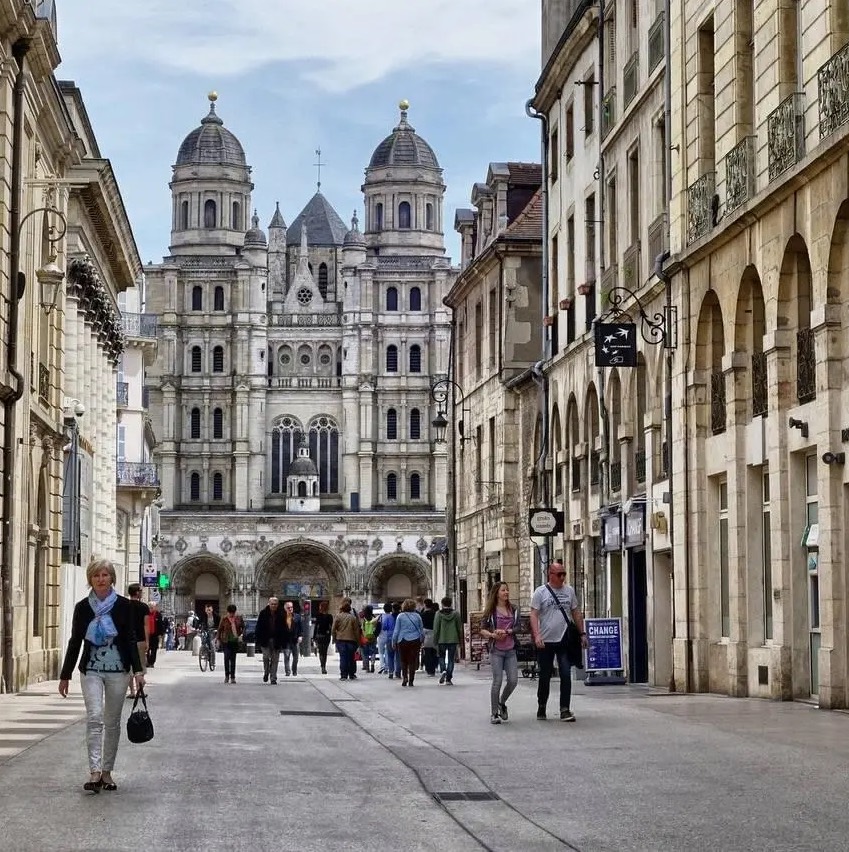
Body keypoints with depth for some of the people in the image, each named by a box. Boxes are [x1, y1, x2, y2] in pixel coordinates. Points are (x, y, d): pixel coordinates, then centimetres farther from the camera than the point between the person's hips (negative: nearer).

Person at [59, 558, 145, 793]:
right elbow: (75, 641, 6)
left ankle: (106, 772, 16)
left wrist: (137, 670, -12)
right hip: (91, 671, 0)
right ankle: (94, 771, -20)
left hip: (118, 671, 0)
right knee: (94, 717, -15)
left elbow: (131, 640, -2)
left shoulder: (123, 605, -1)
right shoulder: (83, 607, 2)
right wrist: (65, 675, 7)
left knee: (112, 722, 6)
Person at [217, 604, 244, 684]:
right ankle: (226, 676, 1)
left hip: (235, 641, 2)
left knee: (233, 659, 6)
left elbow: (243, 627, 15)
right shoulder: (224, 619, -2)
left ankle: (232, 677, 12)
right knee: (226, 657, -11)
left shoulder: (238, 618, 3)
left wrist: (240, 634, 0)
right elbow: (219, 630, 4)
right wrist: (219, 640, 3)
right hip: (226, 641, -2)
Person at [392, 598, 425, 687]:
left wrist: (394, 642, 6)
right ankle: (411, 681, 1)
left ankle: (404, 677, -5)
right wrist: (421, 641, 19)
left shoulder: (400, 616, -2)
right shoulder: (417, 616, 3)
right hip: (415, 641, 1)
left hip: (403, 641, -1)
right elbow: (421, 630, 9)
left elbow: (396, 630, -1)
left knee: (404, 661, 13)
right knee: (412, 661, 4)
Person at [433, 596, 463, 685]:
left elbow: (436, 629, -4)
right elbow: (459, 628, 4)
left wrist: (435, 641, 2)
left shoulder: (439, 614, -5)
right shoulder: (456, 613, 0)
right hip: (453, 640, 1)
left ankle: (443, 671, -9)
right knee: (451, 659, 5)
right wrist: (460, 639, 13)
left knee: (442, 656, 17)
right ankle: (448, 679, 2)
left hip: (442, 640, -1)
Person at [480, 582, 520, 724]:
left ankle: (502, 703, 25)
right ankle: (494, 714, 4)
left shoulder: (514, 610, 9)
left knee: (513, 680, -3)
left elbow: (517, 627, 2)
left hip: (511, 650, 3)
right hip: (496, 650, -3)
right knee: (497, 681, -6)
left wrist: (506, 631, -15)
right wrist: (492, 635, -19)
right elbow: (482, 629, 0)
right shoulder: (491, 611, 0)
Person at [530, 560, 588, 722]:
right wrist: (536, 635, -18)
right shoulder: (540, 592, -2)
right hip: (546, 642, -2)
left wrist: (582, 633, 9)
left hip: (564, 641, 2)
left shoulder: (569, 590, 8)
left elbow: (576, 613, 14)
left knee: (566, 675, -7)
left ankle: (565, 710, -6)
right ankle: (541, 707, 25)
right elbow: (534, 615, -6)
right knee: (545, 676, 9)